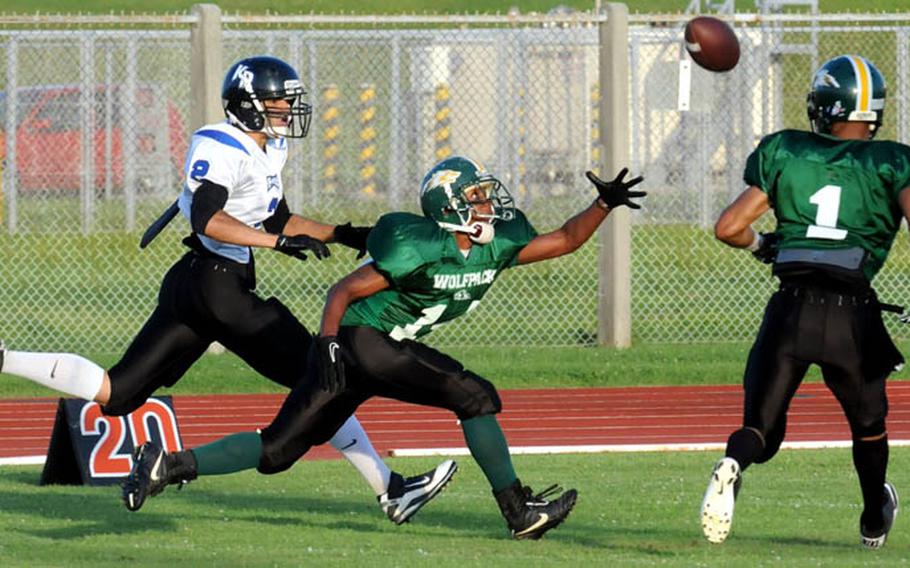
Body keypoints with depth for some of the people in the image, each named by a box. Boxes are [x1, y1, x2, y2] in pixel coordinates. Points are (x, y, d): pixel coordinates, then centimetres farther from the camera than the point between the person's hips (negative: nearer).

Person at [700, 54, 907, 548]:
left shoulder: (784, 154, 10)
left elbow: (729, 227, 8)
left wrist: (760, 245, 28)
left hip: (791, 309, 0)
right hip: (853, 311, 0)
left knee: (761, 426, 6)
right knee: (868, 421, 27)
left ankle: (732, 466, -29)